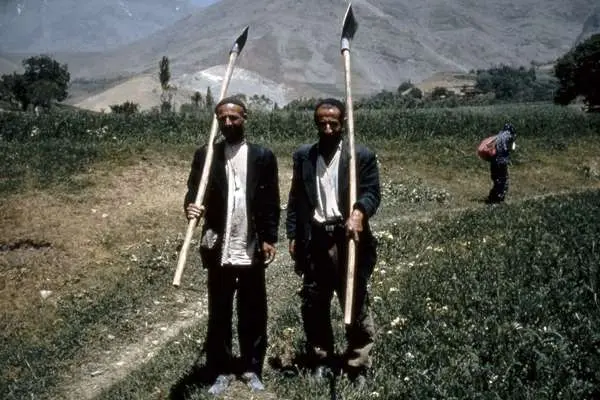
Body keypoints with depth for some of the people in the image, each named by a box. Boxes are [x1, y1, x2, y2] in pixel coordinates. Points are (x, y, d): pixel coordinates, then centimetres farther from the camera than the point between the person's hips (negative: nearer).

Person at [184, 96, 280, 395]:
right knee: (219, 314, 10)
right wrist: (191, 206, -24)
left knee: (253, 314, 10)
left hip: (252, 250, 0)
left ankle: (252, 369, 25)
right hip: (219, 250, 1)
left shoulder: (263, 156, 3)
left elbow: (271, 201, 2)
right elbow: (194, 191, -1)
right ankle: (222, 371, 24)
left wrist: (269, 239, -5)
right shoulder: (205, 155, 4)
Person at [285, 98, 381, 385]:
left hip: (347, 238, -3)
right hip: (314, 240, 3)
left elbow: (372, 192, -9)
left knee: (356, 305, 5)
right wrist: (293, 236, 5)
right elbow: (295, 198, 10)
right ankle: (321, 360, 28)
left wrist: (359, 211, -31)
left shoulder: (362, 156, -1)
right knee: (313, 305, 12)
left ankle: (358, 365, 19)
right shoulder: (303, 156, 9)